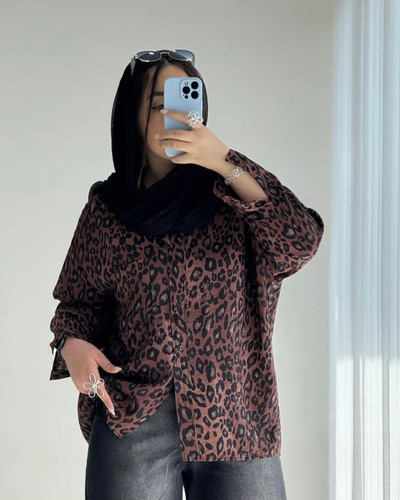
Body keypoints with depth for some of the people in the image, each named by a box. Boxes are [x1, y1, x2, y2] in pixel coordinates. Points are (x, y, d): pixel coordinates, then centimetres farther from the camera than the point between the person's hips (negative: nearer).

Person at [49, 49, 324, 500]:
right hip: (133, 423, 0)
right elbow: (79, 300, 12)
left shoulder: (233, 196, 2)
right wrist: (72, 344, -9)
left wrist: (226, 165, -19)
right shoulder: (106, 207, 5)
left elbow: (300, 245, -14)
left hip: (237, 420, 0)